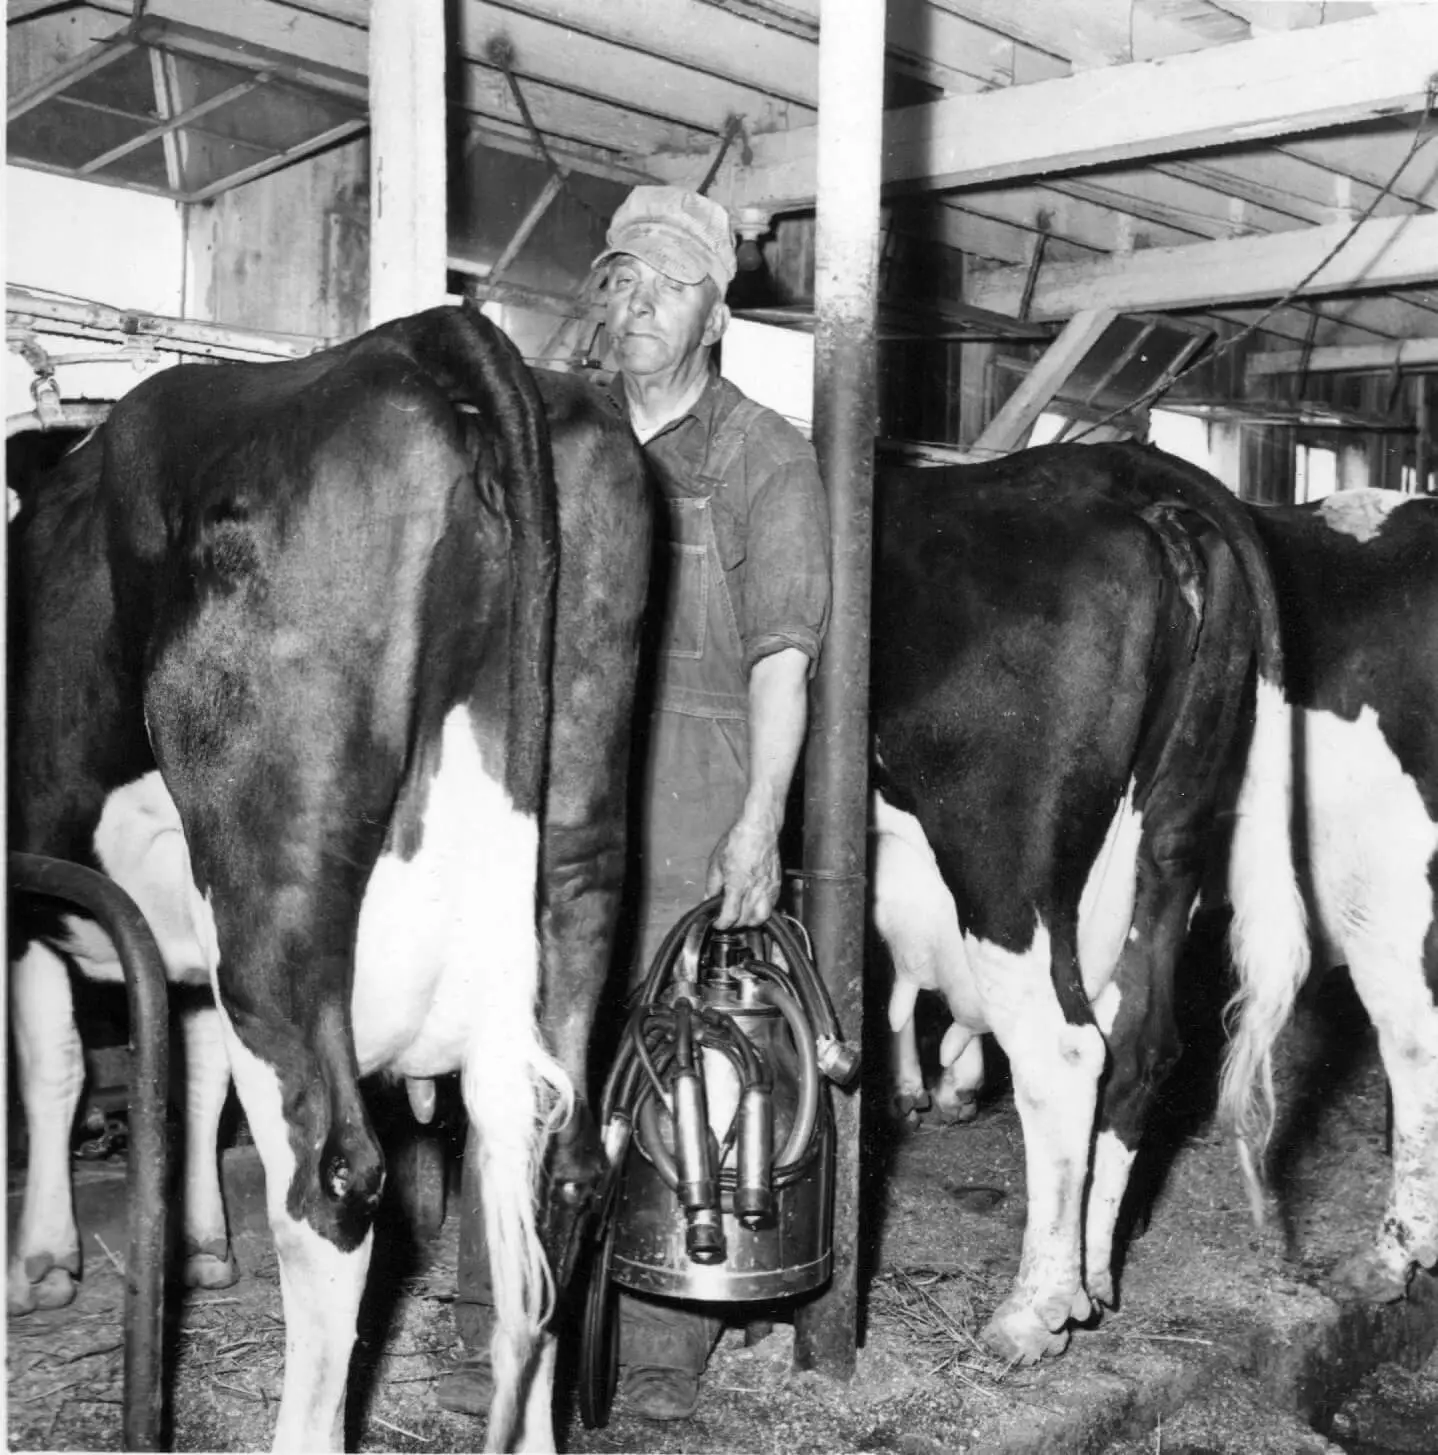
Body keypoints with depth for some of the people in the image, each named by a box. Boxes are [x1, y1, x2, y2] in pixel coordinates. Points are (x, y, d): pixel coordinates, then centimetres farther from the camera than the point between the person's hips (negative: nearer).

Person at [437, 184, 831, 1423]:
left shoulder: (766, 459, 3)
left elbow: (783, 654, -6)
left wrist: (760, 818, -16)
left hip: (697, 813, -4)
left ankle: (663, 1352, 13)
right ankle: (504, 1342, 13)